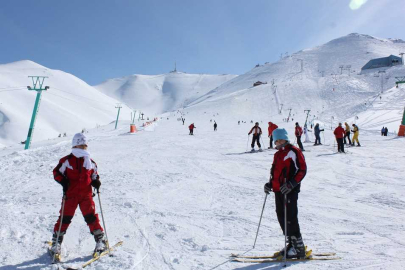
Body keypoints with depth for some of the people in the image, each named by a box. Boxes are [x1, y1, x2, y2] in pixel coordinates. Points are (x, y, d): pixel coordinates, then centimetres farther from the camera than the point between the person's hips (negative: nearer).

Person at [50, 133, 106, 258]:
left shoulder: (90, 162, 9)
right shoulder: (67, 160, -1)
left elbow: (94, 175, 19)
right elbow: (56, 172, 4)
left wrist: (96, 182, -1)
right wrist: (63, 181, -11)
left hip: (86, 195, 1)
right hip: (70, 195, -1)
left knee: (91, 217, -2)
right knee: (65, 218, 5)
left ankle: (100, 240, 8)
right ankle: (56, 242, 24)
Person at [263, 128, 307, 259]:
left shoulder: (293, 151, -7)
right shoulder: (278, 154, 18)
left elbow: (302, 170, -13)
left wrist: (291, 184, -22)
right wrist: (270, 184, 11)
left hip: (289, 191, -8)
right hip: (278, 190, 8)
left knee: (290, 218, -7)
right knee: (281, 217, 11)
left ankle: (299, 248, 5)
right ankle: (292, 244, 23)